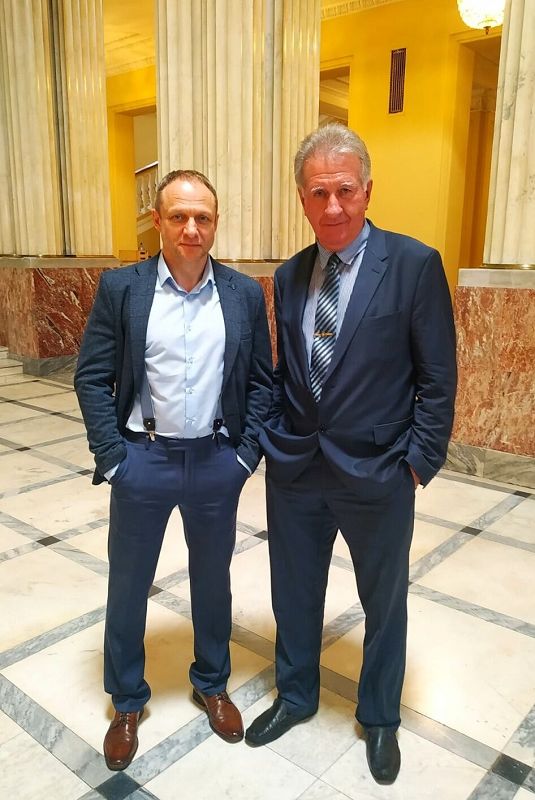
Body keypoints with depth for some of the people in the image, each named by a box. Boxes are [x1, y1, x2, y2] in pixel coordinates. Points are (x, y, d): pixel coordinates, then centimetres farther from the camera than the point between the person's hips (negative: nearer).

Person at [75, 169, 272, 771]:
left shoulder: (245, 294, -2)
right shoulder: (120, 288, -6)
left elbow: (261, 381, 3)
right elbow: (92, 378, -4)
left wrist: (247, 452, -4)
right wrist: (112, 457, -9)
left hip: (217, 462, 1)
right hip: (142, 458, 0)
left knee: (212, 580, 18)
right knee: (127, 585, 14)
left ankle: (211, 684, 43)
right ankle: (127, 701, 39)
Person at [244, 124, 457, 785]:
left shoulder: (415, 265, -10)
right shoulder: (289, 276, 4)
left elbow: (437, 378, -9)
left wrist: (418, 462, -10)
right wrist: (274, 439, 5)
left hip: (376, 475, -3)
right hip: (294, 468, 4)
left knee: (384, 604, 17)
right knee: (294, 593, 20)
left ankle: (379, 717, 43)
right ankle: (296, 695, 47)